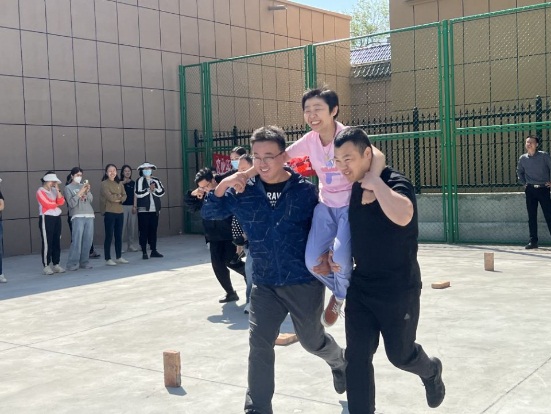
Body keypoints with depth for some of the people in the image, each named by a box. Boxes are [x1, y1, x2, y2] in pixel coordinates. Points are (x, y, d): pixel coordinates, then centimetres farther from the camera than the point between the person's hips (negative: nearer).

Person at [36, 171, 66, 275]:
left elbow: (61, 202, 2)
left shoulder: (54, 190, 13)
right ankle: (46, 266, -3)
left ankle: (56, 264, 15)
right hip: (46, 218, -7)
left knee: (57, 242, 8)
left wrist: (57, 190, -2)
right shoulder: (40, 191, -6)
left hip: (57, 218, 7)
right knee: (47, 243, -6)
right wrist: (56, 204, 3)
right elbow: (48, 204, -15)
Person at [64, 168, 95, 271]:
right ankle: (72, 264, -6)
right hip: (77, 217, -4)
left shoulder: (84, 186, 16)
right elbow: (71, 203, -6)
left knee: (87, 241, 3)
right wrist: (80, 193, -11)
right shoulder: (68, 188, 5)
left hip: (89, 216, 5)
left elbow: (91, 199, 9)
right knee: (76, 241, -11)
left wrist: (87, 191, -7)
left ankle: (84, 262, 11)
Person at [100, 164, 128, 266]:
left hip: (119, 212, 6)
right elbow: (109, 197, -14)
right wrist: (119, 196, 0)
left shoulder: (119, 183, 13)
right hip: (109, 213, -6)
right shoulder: (104, 183, -4)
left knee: (119, 236, 10)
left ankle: (119, 257, 19)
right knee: (109, 236, -3)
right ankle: (108, 259, 2)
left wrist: (117, 199, -12)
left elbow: (124, 196, 6)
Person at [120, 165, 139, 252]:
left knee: (132, 226, 5)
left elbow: (135, 196, 11)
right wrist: (123, 182, -21)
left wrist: (135, 206, 3)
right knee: (122, 226, -8)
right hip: (123, 206, -4)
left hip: (132, 206, 4)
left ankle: (131, 245, 14)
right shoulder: (120, 182, 3)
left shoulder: (133, 183, 13)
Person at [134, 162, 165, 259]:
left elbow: (162, 192, 2)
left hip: (154, 209, 4)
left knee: (153, 230, 7)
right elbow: (138, 193, -13)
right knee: (144, 231, -2)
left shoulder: (156, 180, 12)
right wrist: (149, 189, -8)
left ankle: (154, 250, 15)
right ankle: (144, 252, 2)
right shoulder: (140, 180, 0)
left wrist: (154, 190, -11)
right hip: (143, 210, -4)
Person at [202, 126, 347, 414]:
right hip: (264, 285, 2)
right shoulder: (244, 192, -3)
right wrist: (221, 187, -17)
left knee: (312, 340, 18)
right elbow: (209, 214, 1)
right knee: (259, 345, -4)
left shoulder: (305, 190, -9)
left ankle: (339, 362, 53)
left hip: (305, 283, -2)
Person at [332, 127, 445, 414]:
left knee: (400, 354, 12)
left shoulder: (396, 183, -19)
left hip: (399, 289, -5)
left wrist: (375, 182, -31)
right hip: (360, 287, 5)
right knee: (357, 357, 1)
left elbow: (402, 216, -42)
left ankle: (431, 371, 47)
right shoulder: (349, 189, 2)